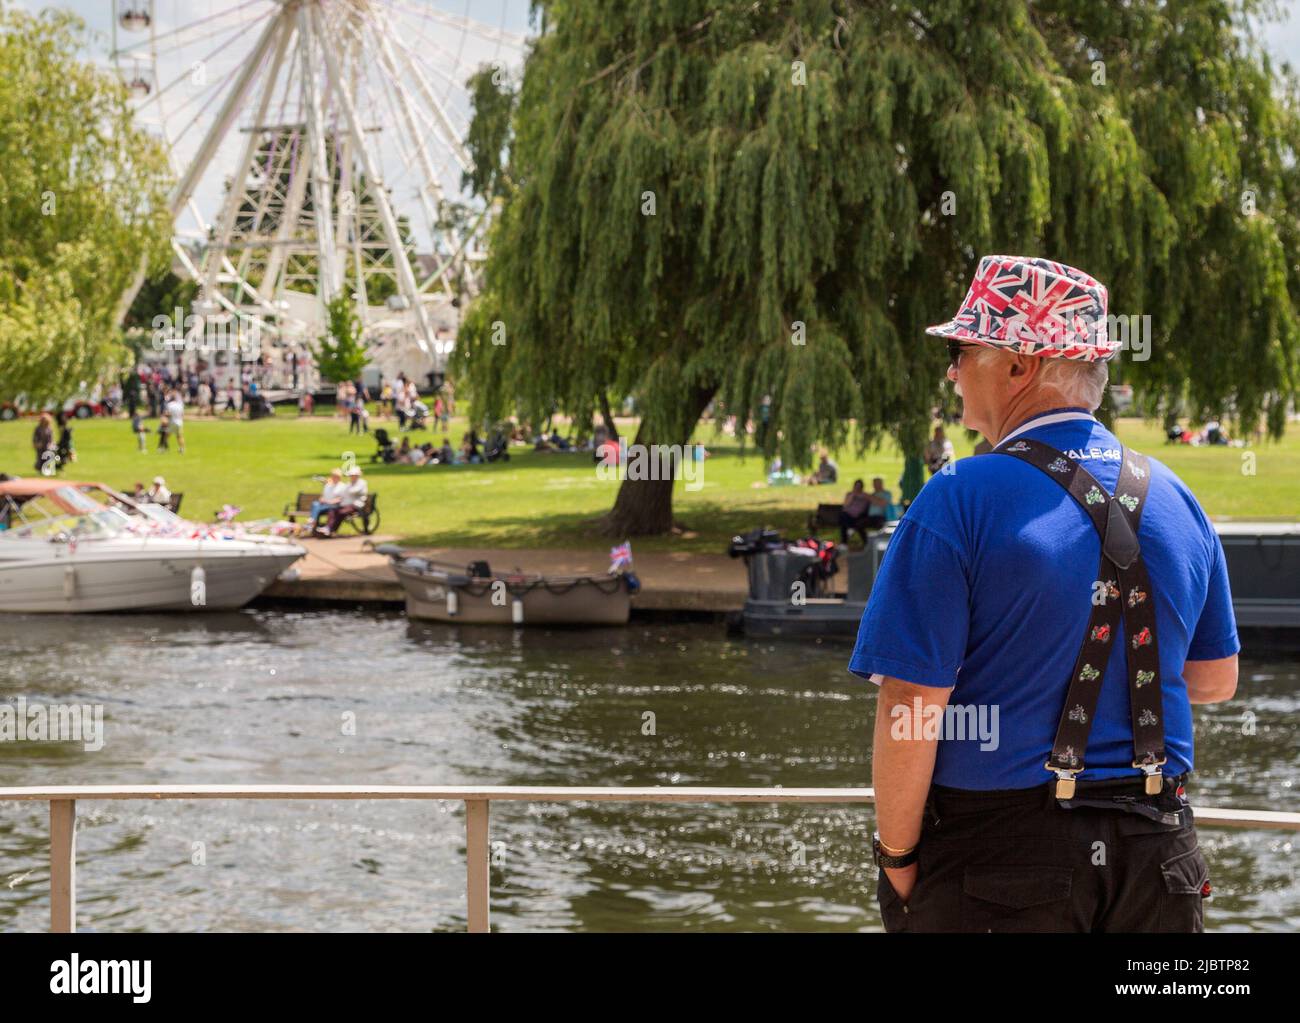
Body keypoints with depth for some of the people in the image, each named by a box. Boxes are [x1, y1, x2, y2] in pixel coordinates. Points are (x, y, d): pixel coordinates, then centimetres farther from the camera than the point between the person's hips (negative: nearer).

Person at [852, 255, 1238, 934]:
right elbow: (1214, 679, 14)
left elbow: (911, 704, -17)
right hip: (1156, 849, 5)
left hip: (996, 848, -5)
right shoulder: (1176, 500, 5)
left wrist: (896, 858, -7)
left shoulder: (959, 502, -14)